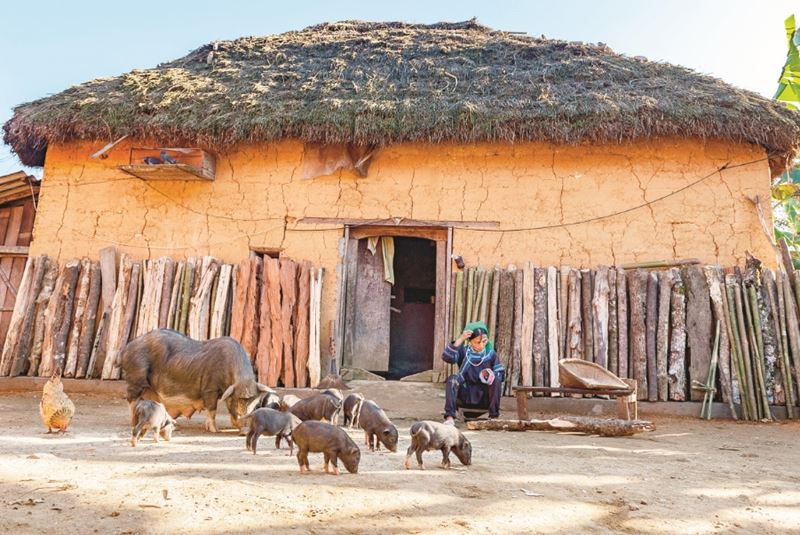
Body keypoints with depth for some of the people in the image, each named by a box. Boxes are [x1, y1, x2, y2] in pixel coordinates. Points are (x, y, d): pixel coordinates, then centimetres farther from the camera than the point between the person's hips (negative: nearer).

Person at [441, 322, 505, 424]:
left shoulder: (491, 354, 2)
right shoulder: (463, 352, -4)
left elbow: (501, 374, 0)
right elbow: (446, 357, -23)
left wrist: (491, 374, -22)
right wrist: (460, 340, -29)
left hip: (484, 397, 1)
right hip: (465, 396, -1)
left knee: (496, 380, -24)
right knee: (453, 379, -27)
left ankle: (494, 416, -16)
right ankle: (450, 417, -31)